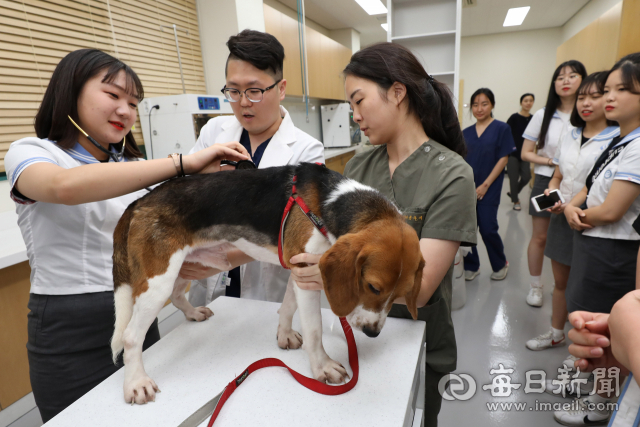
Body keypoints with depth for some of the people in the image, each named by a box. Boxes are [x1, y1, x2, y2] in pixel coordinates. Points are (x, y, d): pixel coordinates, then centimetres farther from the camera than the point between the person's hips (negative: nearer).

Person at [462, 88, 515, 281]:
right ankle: (471, 266, 23)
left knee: (488, 229, -2)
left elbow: (503, 159, -6)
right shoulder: (466, 132, 9)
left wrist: (485, 185, -12)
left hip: (489, 190, -3)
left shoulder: (501, 128, -2)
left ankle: (500, 264, 25)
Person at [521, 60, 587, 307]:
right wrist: (551, 161, -11)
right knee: (540, 237, 6)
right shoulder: (543, 115, 3)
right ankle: (535, 287, 21)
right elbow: (525, 153, 3)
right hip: (546, 181, 1)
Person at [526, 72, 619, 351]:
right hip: (561, 218, 6)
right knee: (561, 281, 19)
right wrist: (551, 193, -4)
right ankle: (556, 333, 37)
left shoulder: (618, 139, -12)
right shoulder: (569, 136, 9)